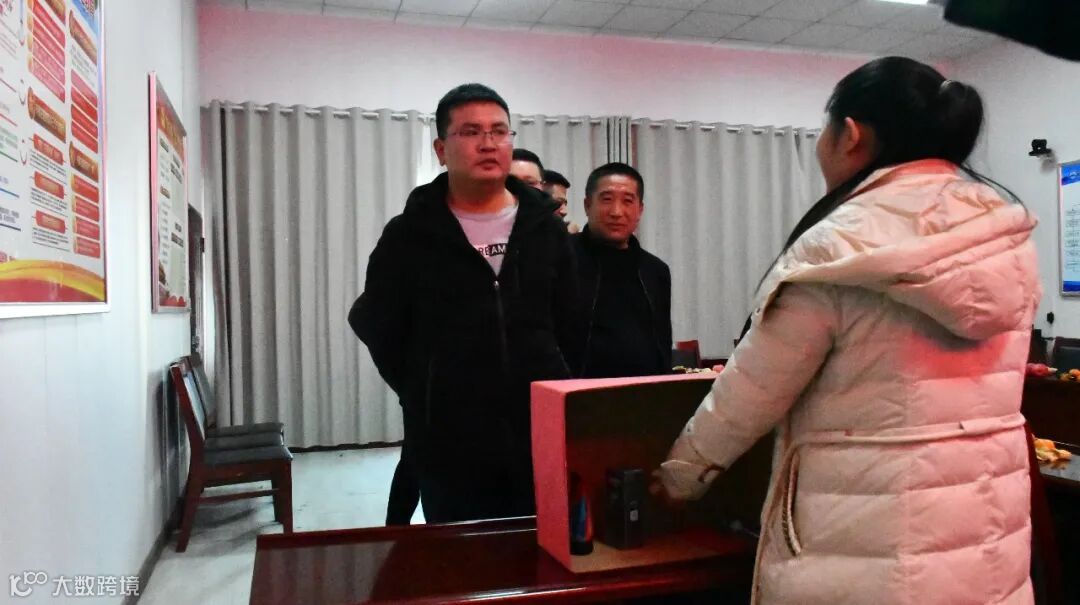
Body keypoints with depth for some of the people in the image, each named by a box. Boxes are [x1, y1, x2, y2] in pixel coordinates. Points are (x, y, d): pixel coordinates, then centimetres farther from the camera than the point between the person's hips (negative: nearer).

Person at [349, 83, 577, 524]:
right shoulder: (408, 235, -2)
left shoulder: (545, 229, 6)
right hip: (450, 447, -2)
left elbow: (569, 325, 11)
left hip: (545, 437, 2)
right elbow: (378, 329, 4)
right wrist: (429, 397, 7)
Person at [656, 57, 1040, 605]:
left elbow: (750, 394, -10)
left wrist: (679, 474, 7)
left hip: (873, 543, -6)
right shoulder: (1009, 240, 1)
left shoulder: (836, 248, -18)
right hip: (992, 529, 6)